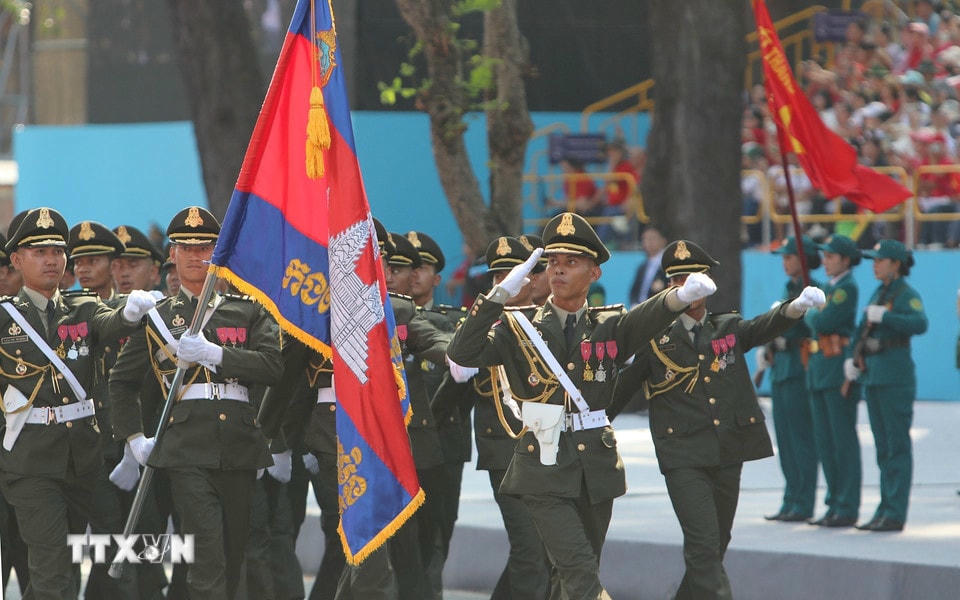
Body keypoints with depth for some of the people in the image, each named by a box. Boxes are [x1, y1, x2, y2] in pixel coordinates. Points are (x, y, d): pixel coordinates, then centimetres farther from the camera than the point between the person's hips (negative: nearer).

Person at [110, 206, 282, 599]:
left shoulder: (249, 310, 14)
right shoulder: (158, 317, 13)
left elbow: (272, 367, -2)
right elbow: (121, 381, 22)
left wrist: (213, 353, -12)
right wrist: (134, 437, 11)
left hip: (240, 444, 2)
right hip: (188, 448, -2)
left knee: (235, 556, 7)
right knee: (207, 556, -17)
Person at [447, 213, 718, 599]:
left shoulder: (609, 327, 7)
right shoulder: (519, 327, 3)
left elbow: (647, 318, -15)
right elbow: (461, 354, -12)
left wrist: (682, 296, -39)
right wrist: (499, 296, -22)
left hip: (597, 469, 3)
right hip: (544, 472, -3)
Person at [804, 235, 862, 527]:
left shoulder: (848, 288, -11)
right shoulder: (828, 287, 17)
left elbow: (823, 321, -17)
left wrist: (810, 314, 1)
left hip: (840, 369, -9)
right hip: (818, 369, 9)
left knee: (843, 439, -6)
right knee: (824, 440, 10)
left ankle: (848, 509, -3)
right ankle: (835, 505, 16)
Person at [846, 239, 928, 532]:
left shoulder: (907, 295, -9)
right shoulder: (878, 294, 16)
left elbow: (919, 324, -26)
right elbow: (863, 329, 17)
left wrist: (883, 316, -27)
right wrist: (853, 358, 3)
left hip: (896, 376, -9)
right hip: (872, 376, 9)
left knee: (897, 446, -7)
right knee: (883, 447, 10)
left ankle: (896, 515, -7)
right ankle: (885, 510, 14)